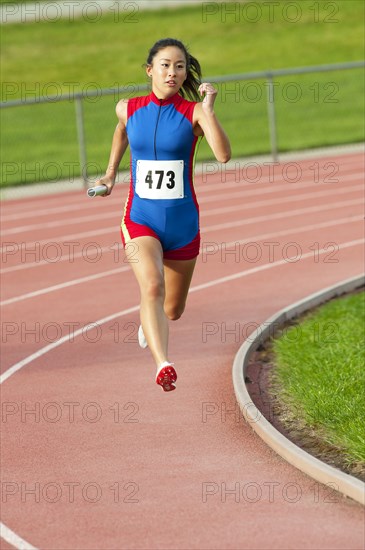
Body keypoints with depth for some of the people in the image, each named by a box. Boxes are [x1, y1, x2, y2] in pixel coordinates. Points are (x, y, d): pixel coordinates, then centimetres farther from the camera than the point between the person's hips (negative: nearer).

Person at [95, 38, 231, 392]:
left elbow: (223, 155, -25)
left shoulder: (194, 111, -9)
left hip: (183, 223, 0)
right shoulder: (128, 108, -1)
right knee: (152, 287, -29)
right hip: (140, 220, 0)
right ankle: (163, 366, -43)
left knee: (173, 310, 16)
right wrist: (111, 172, 28)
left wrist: (208, 110, -31)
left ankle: (149, 321, 54)